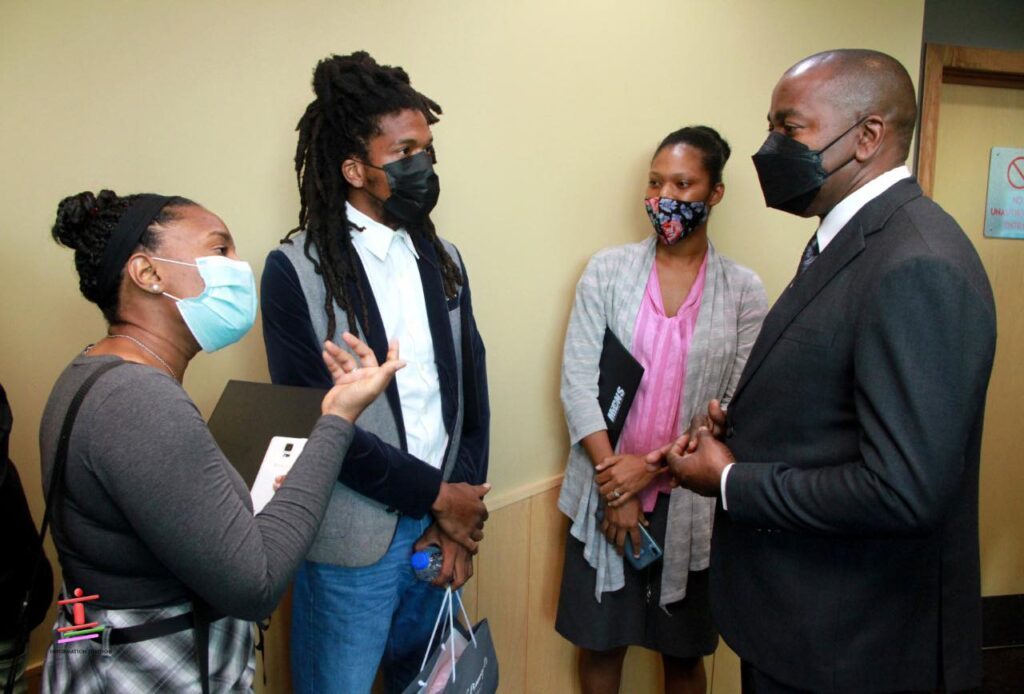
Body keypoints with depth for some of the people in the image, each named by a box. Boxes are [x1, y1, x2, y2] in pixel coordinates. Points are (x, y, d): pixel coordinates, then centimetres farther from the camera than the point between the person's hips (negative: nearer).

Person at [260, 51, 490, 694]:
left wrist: (461, 516, -2)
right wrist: (439, 495, -11)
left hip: (441, 522, 5)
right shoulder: (298, 269, -10)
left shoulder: (443, 259, 7)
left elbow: (471, 393, 6)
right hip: (353, 537, -5)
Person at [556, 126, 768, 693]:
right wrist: (615, 483, -10)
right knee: (600, 641, 15)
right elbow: (577, 383, -6)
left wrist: (651, 466, -14)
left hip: (690, 501, 0)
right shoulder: (607, 270, -2)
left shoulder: (743, 291, -2)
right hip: (605, 492, 1)